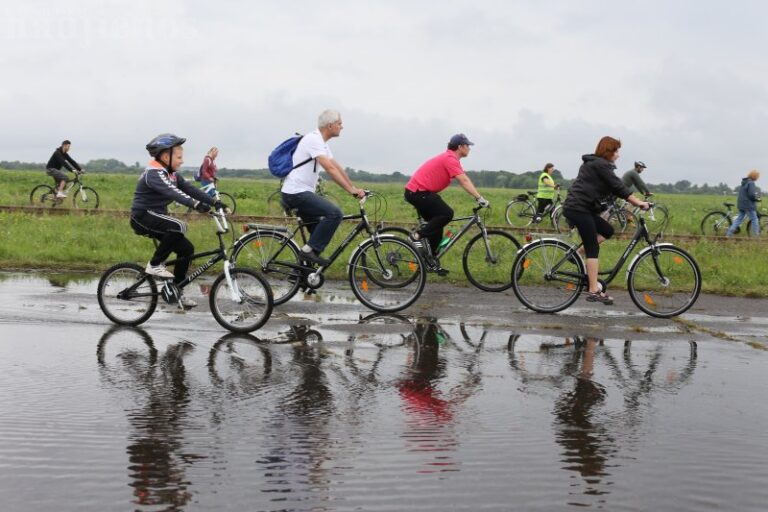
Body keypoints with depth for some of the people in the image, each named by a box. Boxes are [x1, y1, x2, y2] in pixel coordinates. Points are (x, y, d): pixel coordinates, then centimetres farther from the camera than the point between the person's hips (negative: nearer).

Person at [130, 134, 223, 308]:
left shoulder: (171, 173, 9)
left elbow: (190, 189, 1)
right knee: (179, 227, -32)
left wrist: (214, 202, -10)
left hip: (156, 218, 9)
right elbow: (172, 192, -37)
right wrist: (195, 204, -50)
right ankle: (154, 265, -16)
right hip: (142, 217, -9)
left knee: (186, 249, 1)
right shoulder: (154, 173, -20)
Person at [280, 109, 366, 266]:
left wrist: (355, 188, 10)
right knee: (335, 213, -22)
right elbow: (330, 169, -25)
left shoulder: (321, 143, 16)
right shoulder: (314, 139, -16)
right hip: (296, 193, -11)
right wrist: (351, 190, -28)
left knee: (319, 230, 15)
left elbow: (337, 167, 17)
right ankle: (310, 250, -16)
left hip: (301, 193, 11)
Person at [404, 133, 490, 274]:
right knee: (447, 214, -20)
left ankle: (431, 262, 16)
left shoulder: (451, 158, 17)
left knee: (436, 225, 13)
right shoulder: (450, 159, -16)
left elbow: (465, 180, 15)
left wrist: (479, 198, 10)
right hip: (418, 192, -11)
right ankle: (418, 235, -12)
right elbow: (464, 182, -25)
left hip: (416, 192, 11)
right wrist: (479, 198, -28)